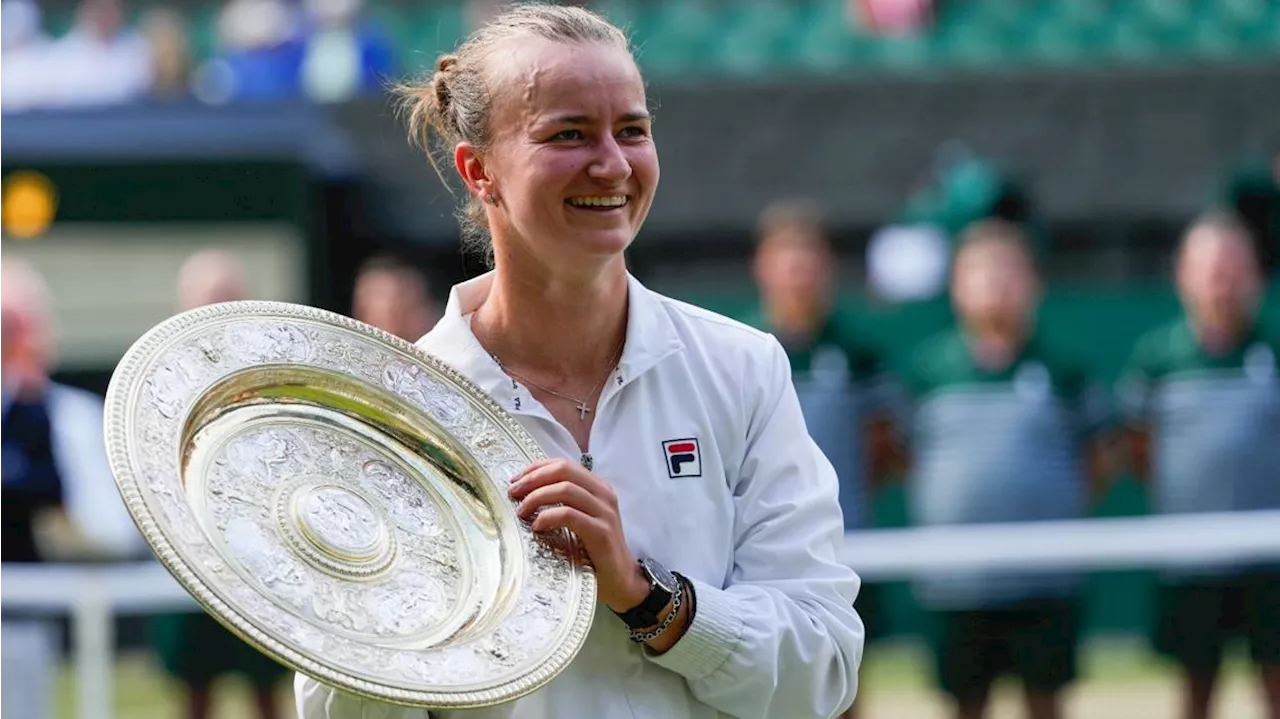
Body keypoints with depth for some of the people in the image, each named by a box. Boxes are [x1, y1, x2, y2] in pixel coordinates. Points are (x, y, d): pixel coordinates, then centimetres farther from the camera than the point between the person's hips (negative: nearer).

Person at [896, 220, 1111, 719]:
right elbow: (912, 460, 11)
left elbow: (1097, 465, 8)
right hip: (955, 580, 1)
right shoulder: (928, 368, 4)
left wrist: (1061, 510, -2)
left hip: (1045, 582, -1)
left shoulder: (1061, 369, 1)